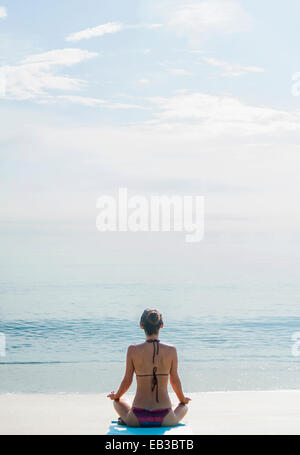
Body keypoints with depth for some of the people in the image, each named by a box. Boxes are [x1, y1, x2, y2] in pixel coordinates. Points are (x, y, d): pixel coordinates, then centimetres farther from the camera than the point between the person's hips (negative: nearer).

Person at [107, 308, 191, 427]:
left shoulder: (133, 350, -7)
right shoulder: (171, 350, -6)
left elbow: (127, 381, 3)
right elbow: (175, 381, 6)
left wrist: (116, 396, 25)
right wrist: (183, 399, 27)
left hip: (138, 419, 1)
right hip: (165, 419, -1)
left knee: (118, 401, 34)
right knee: (184, 406, 35)